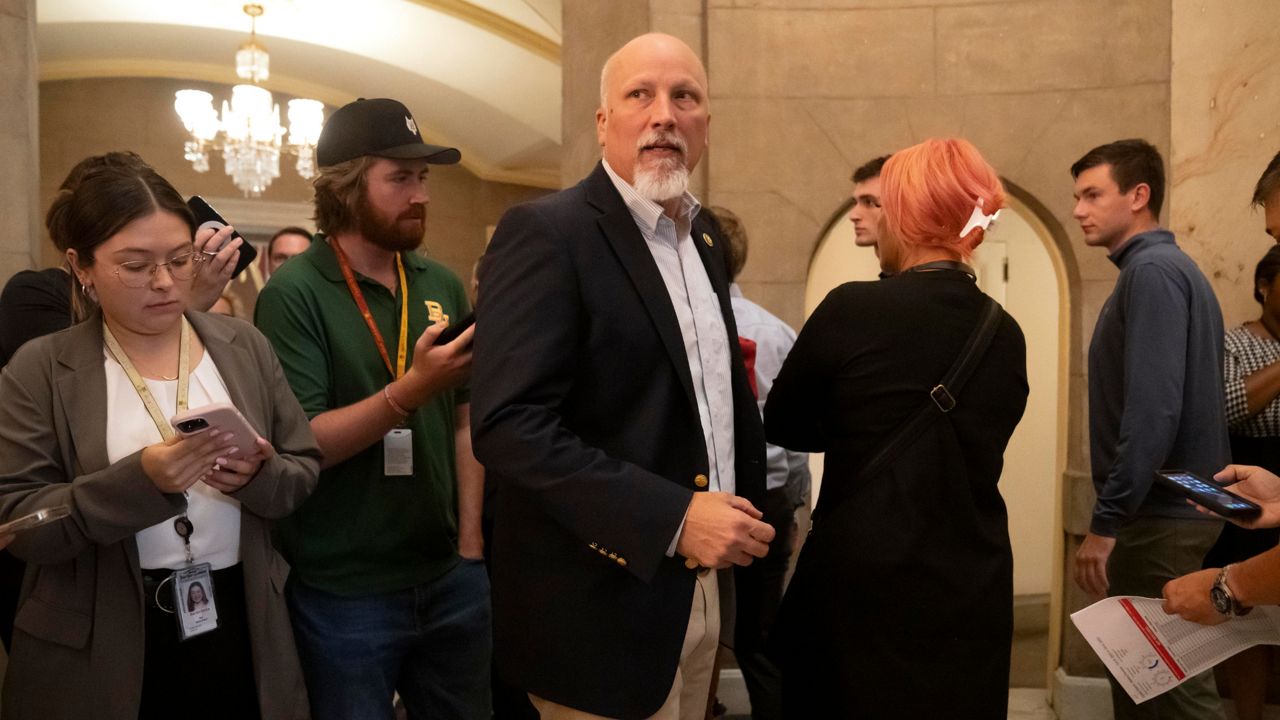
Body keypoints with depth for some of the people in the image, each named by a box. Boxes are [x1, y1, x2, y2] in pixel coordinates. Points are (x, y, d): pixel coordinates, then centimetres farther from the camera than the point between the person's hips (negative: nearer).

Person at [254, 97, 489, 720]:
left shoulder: (442, 285, 5)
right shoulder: (294, 293, -10)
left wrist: (470, 543, 3)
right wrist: (410, 391, -28)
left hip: (449, 578, 5)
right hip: (344, 595, -4)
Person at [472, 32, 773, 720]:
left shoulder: (705, 238, 10)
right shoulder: (545, 232, -15)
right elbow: (509, 427, -23)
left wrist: (745, 510, 8)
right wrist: (673, 518, -26)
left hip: (698, 589, 8)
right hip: (600, 603, -7)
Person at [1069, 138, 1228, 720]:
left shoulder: (1152, 270, -14)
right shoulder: (1165, 267, 15)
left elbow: (1153, 409, -25)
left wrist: (1106, 520, -21)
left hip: (1158, 517, -10)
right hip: (1169, 507, 10)